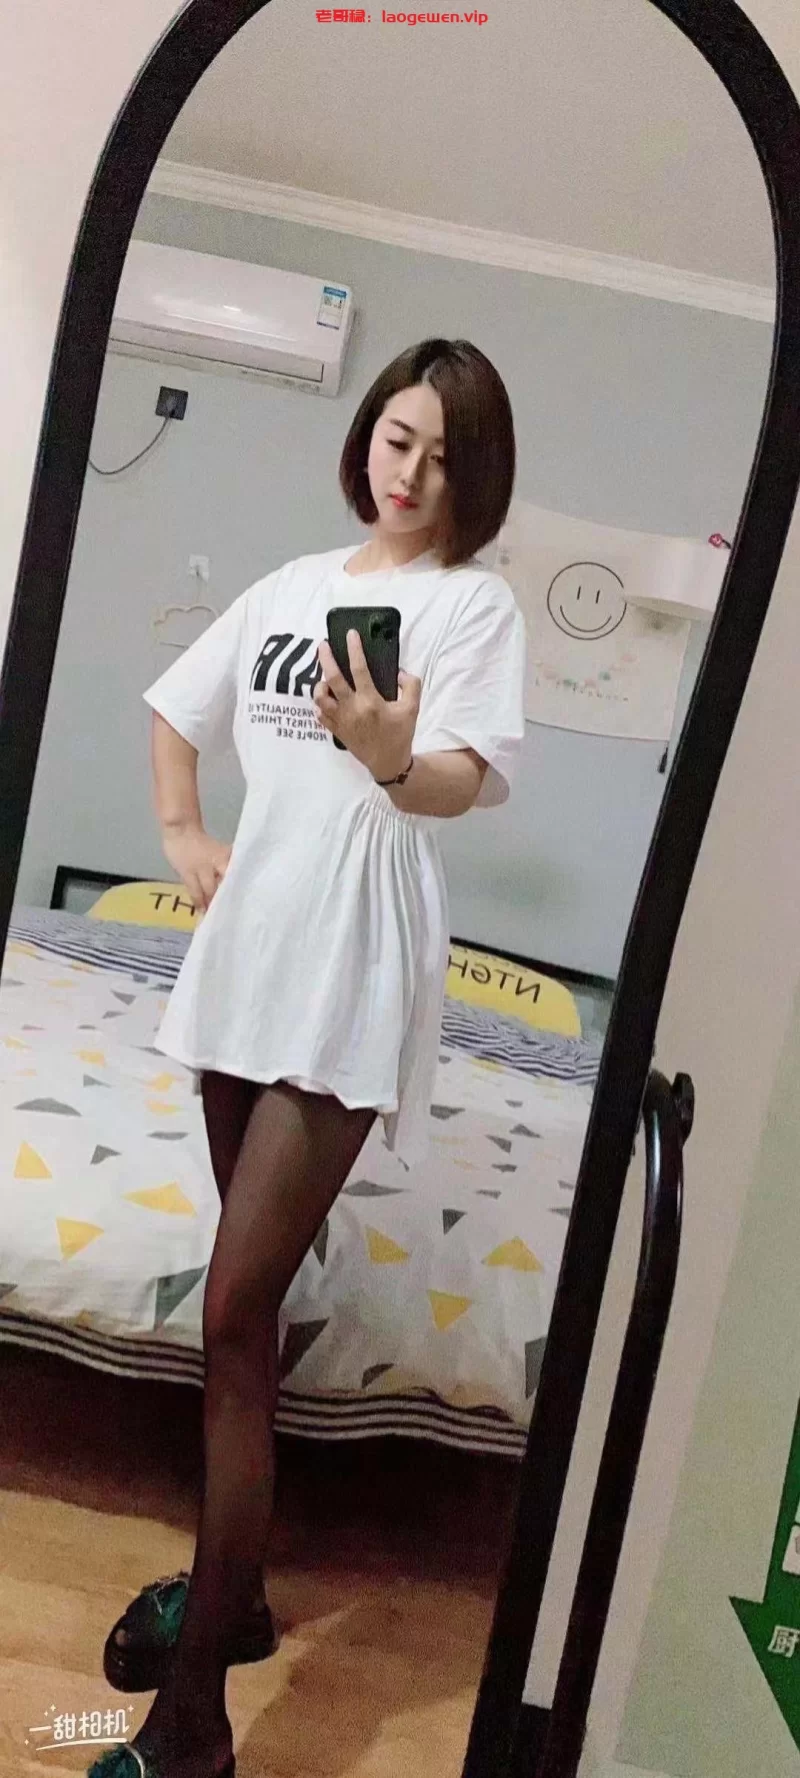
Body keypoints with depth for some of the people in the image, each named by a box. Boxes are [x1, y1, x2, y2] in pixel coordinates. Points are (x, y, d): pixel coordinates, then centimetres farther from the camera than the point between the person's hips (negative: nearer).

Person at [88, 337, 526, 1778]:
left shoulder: (474, 603, 0)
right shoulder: (295, 583, 16)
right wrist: (180, 835, 13)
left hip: (354, 967, -6)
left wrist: (392, 758, -37)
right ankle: (232, 1590, 32)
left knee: (235, 1315, -9)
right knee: (250, 1299, 14)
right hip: (248, 945, 6)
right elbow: (175, 707, 26)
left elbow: (465, 780, -16)